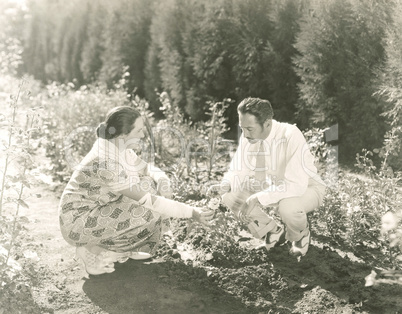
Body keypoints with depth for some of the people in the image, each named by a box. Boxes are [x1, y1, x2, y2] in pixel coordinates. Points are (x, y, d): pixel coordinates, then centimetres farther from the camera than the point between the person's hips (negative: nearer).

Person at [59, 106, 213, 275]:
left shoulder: (119, 147, -4)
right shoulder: (107, 163, -31)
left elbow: (148, 169, 9)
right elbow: (148, 200, -29)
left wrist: (163, 181, -14)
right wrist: (191, 212, -25)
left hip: (98, 209, 9)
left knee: (155, 185, 0)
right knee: (150, 214, -22)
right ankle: (92, 251, -5)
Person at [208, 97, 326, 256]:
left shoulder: (290, 136, -32)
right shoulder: (248, 137, -13)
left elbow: (296, 185, -37)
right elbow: (238, 171, -2)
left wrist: (257, 199, -42)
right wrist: (224, 186, -25)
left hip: (305, 188, -6)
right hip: (273, 187, 6)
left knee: (288, 206, -39)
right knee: (229, 196, -12)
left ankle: (300, 235, 0)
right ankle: (274, 232, 10)